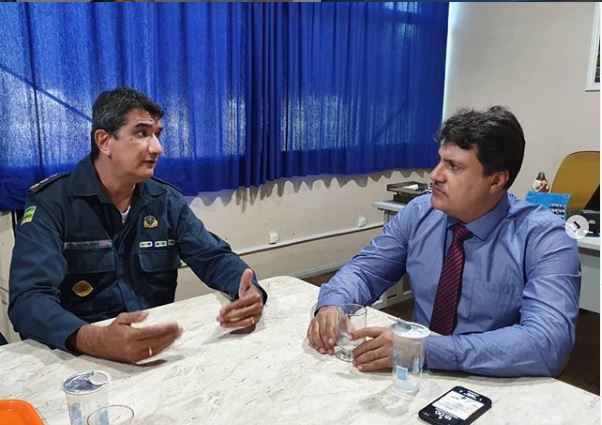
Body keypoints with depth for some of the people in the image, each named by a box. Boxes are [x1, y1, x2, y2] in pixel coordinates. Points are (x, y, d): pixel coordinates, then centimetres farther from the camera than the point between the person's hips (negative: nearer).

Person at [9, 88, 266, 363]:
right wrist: (95, 341, -37)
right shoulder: (50, 204, -8)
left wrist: (249, 291, -18)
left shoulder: (167, 200, 6)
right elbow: (28, 299, -18)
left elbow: (214, 257, 4)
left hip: (159, 346, 3)